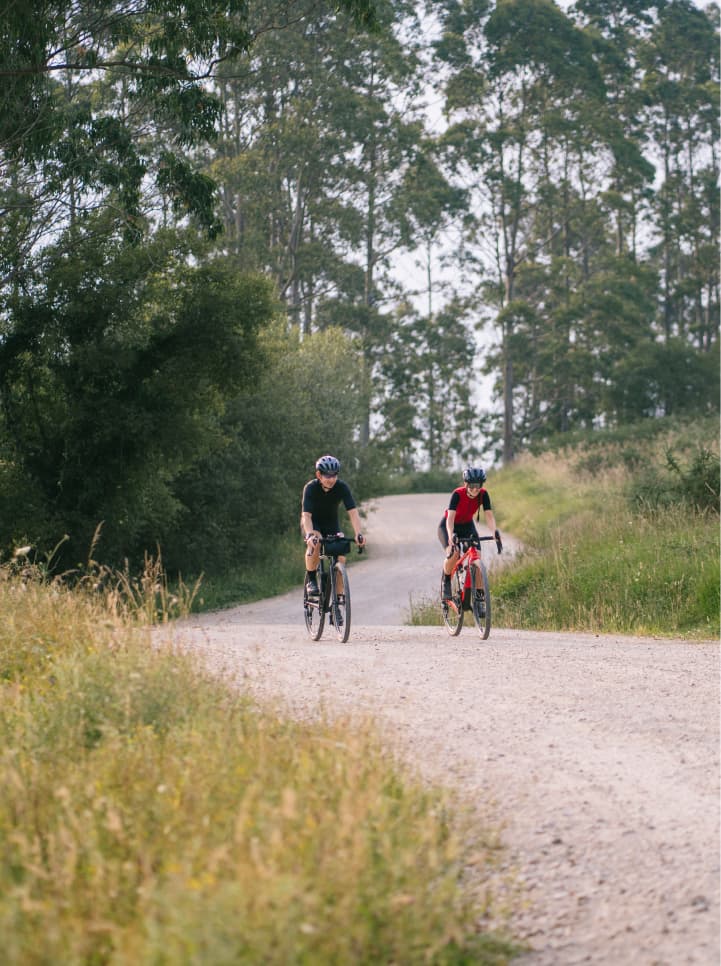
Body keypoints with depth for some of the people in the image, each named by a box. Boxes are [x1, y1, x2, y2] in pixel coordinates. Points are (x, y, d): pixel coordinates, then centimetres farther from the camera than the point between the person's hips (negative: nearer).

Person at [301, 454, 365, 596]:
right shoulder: (311, 488, -27)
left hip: (331, 523, 2)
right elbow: (306, 515, -36)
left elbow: (353, 512, -29)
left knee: (340, 558, -15)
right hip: (312, 523, -2)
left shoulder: (342, 487, -22)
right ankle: (310, 579, -16)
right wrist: (310, 535, -54)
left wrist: (358, 534, -44)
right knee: (315, 543, -35)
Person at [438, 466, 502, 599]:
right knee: (453, 553, -31)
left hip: (467, 526, 4)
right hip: (447, 526, -4)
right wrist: (451, 536, -59)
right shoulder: (457, 494, -31)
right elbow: (450, 517, -41)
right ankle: (446, 582, -5)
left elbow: (489, 515, -27)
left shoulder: (483, 494, -21)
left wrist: (495, 531, -48)